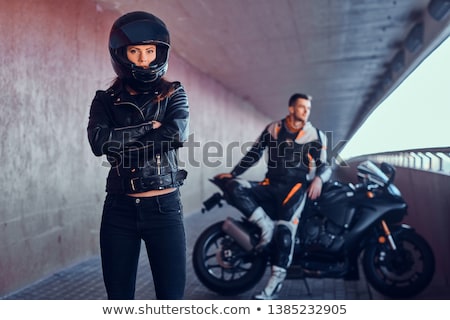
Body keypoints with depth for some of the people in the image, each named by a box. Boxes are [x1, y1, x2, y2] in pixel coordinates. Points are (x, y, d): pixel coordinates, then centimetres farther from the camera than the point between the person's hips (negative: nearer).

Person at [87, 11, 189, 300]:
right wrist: (149, 127, -13)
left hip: (164, 207, -1)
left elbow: (178, 133, -16)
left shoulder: (173, 94, 4)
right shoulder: (106, 100, 7)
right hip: (120, 208, 2)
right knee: (118, 295, 11)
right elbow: (99, 141, -13)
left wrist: (121, 141, -12)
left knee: (172, 294, 3)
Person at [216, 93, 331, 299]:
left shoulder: (316, 135, 8)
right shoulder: (273, 129, 11)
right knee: (234, 188, -22)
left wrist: (318, 178, -19)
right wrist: (233, 173, 11)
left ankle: (275, 282, -24)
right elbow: (254, 154, 16)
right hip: (271, 185, 3)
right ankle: (266, 225, -25)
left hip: (297, 186, -3)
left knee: (284, 230, -26)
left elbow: (324, 165, 5)